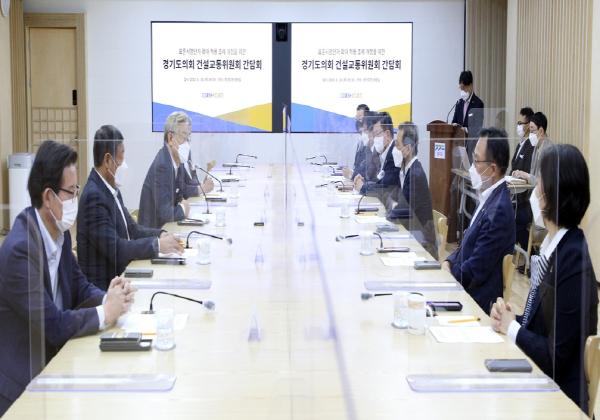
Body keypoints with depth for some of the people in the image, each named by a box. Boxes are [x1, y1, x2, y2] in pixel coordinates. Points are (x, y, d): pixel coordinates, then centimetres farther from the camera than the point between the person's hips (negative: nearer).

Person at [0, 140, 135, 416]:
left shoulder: (59, 234, 3)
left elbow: (79, 288, 11)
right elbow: (53, 325, -24)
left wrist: (111, 298, -8)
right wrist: (105, 313, -13)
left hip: (53, 360, 8)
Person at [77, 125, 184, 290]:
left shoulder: (111, 189, 8)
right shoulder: (94, 196, -18)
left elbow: (131, 229, 13)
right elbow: (114, 248, -23)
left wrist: (160, 235, -3)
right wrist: (157, 245, -17)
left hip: (117, 278, 8)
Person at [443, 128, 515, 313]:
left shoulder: (498, 210, -23)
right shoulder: (490, 197, 6)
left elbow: (474, 272, -20)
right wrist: (448, 262, 0)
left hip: (479, 304, -8)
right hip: (465, 291, 8)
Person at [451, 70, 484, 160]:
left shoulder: (478, 103, -6)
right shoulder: (459, 103, 15)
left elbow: (478, 127, -11)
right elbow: (454, 121, 19)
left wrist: (467, 130, -26)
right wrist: (454, 125, -4)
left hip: (472, 143, -6)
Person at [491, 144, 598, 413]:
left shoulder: (573, 259, -20)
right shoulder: (553, 245, 6)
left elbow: (555, 357, -20)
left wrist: (511, 327, -8)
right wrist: (508, 319, -4)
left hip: (557, 396, -7)